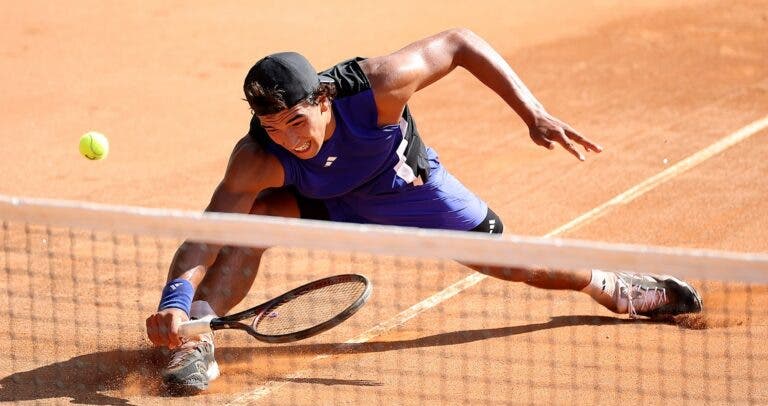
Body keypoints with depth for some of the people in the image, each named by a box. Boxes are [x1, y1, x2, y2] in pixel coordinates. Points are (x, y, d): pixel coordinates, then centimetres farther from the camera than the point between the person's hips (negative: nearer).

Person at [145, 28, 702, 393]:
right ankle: (195, 343, -19)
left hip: (413, 191, 0)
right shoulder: (259, 159, -38)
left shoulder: (376, 86, -42)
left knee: (512, 261, 8)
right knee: (259, 215, -30)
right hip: (332, 203, 0)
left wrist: (535, 115, -33)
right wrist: (175, 299, -59)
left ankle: (613, 286, 38)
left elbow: (460, 43, -29)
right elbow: (204, 237, -40)